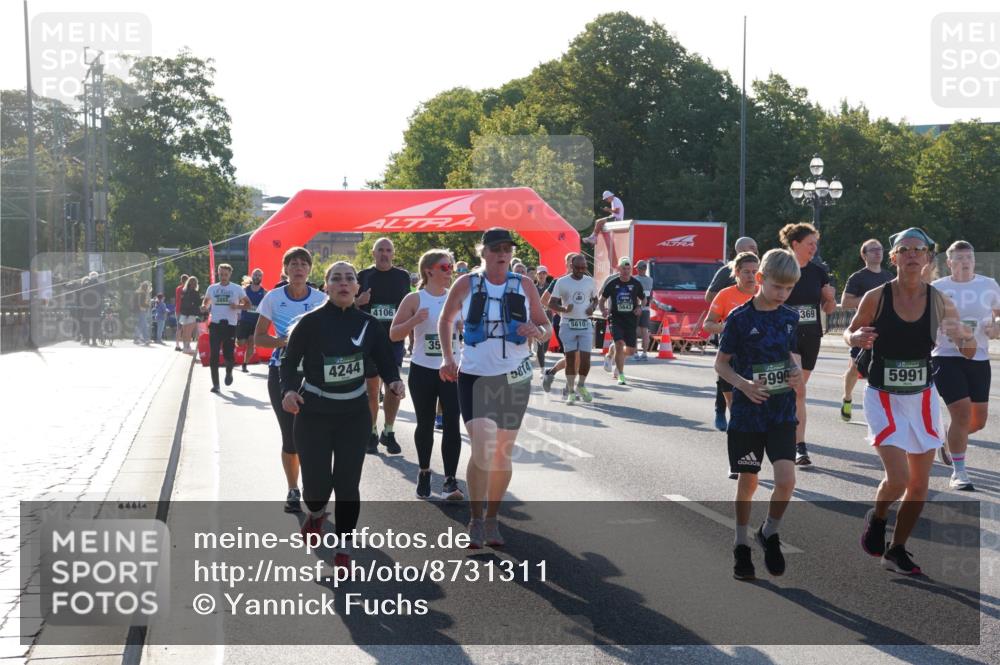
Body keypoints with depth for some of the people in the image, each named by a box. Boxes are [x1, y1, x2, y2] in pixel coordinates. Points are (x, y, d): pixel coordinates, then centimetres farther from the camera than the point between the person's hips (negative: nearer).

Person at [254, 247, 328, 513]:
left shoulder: (321, 299, -1)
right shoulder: (273, 298, -2)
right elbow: (259, 338, 1)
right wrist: (285, 341, -16)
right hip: (282, 372, 0)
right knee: (290, 436, 4)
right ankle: (293, 491, 21)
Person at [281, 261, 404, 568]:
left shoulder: (369, 324, -2)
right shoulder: (310, 322, -10)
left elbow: (386, 362, 4)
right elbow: (290, 361, -4)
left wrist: (393, 382, -18)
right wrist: (289, 390, -22)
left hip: (354, 415, 2)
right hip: (313, 414, -2)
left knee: (348, 483, -2)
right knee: (317, 483, -1)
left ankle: (344, 547, 14)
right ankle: (316, 513, 36)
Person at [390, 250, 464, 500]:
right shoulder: (415, 299, -3)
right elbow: (394, 335, -4)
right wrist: (414, 321, -20)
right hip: (422, 370, -1)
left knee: (452, 425, -9)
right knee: (425, 425, 10)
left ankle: (450, 481, -9)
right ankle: (424, 472, 30)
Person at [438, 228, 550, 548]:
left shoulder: (524, 285, 1)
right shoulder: (466, 284, -2)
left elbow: (546, 328, 7)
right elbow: (445, 320, 13)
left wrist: (538, 332, -17)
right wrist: (448, 358, 1)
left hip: (515, 378, 2)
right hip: (474, 377, -2)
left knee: (503, 454, 9)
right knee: (482, 450, -16)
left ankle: (492, 520, 26)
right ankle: (476, 521, -1)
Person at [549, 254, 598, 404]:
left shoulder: (590, 281, 8)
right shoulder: (562, 282, -2)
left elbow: (595, 299, 22)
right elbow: (552, 304, -1)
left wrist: (592, 307, -1)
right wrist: (564, 309, -21)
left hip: (585, 324, 2)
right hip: (568, 325, -2)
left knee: (585, 357, -5)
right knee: (570, 358, -2)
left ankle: (581, 386, 19)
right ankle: (571, 391, 8)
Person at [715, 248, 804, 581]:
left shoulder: (789, 317, 2)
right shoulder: (740, 318, -9)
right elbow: (721, 363, -4)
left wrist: (797, 371, -5)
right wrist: (743, 384, -20)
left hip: (782, 412, 3)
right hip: (748, 412, -3)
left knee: (786, 480, -11)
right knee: (748, 481, 8)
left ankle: (769, 533, 16)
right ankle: (741, 547, 27)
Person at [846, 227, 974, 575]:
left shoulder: (938, 301, -5)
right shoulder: (876, 297, -11)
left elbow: (968, 353, -1)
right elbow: (850, 333, 3)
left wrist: (967, 340, -25)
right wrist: (857, 337, -20)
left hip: (922, 398, 3)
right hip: (883, 397, -3)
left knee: (919, 485, 6)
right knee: (898, 478, -16)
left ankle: (896, 551, 26)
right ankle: (876, 518, 18)